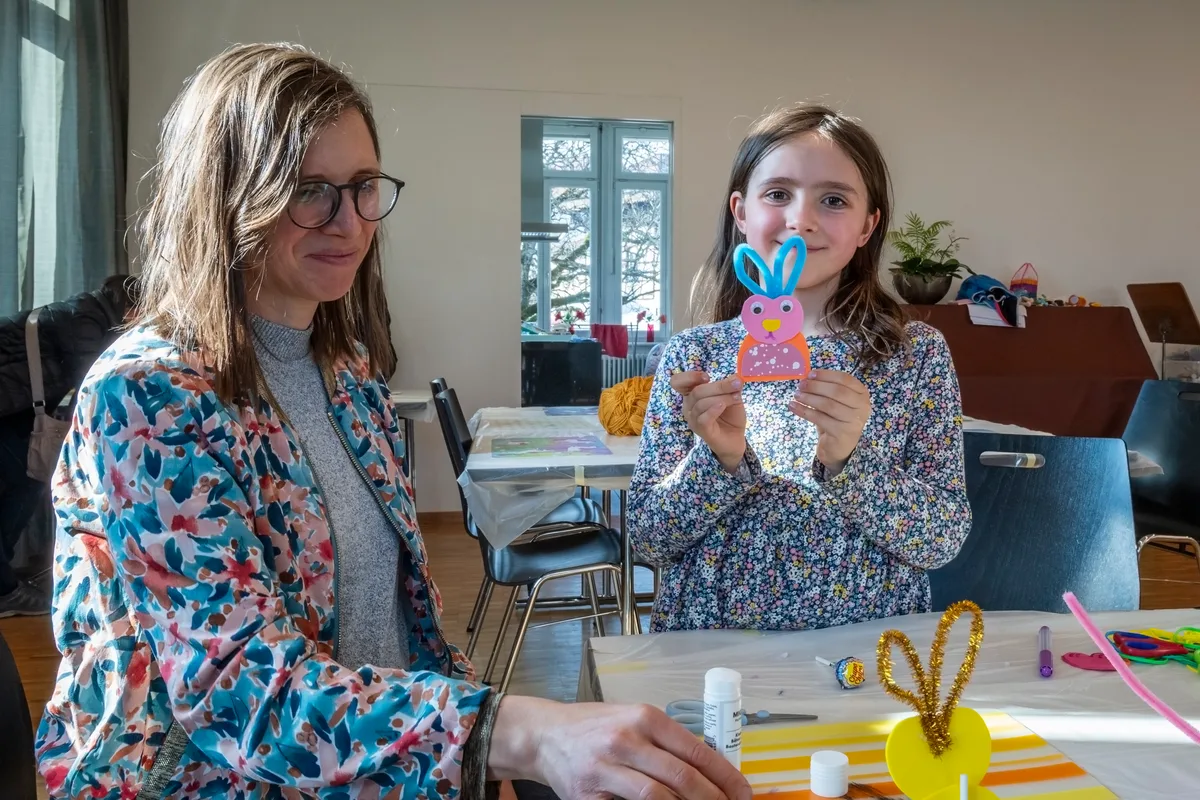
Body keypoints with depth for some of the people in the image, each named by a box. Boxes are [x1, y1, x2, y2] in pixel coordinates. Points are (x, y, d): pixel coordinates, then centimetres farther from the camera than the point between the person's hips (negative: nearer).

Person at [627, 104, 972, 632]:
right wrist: (718, 460, -17)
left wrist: (849, 461, -19)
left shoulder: (918, 354, -1)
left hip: (867, 651, 0)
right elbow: (647, 541, -2)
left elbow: (945, 539, -5)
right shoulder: (692, 354, -1)